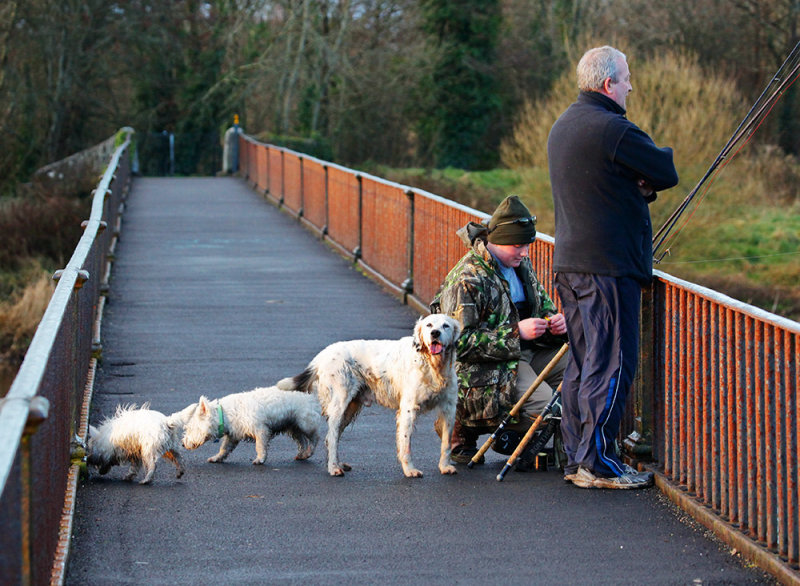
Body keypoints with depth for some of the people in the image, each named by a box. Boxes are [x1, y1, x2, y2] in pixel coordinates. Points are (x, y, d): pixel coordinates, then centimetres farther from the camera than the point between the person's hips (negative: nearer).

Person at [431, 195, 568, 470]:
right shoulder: (467, 279, -18)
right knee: (545, 406, -27)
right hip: (483, 369, -9)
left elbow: (542, 302, 26)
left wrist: (554, 320, 0)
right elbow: (461, 343, -23)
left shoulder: (521, 264, 10)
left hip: (523, 352, 9)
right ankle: (466, 427, -3)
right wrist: (516, 333, -25)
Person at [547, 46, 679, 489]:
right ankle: (597, 462, -5)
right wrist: (646, 180, 11)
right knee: (611, 364, -6)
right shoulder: (612, 129, -16)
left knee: (583, 361, 13)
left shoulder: (562, 126, 16)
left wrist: (638, 185, 2)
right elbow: (668, 173, -9)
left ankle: (576, 459, 16)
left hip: (569, 264, 10)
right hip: (608, 264, -9)